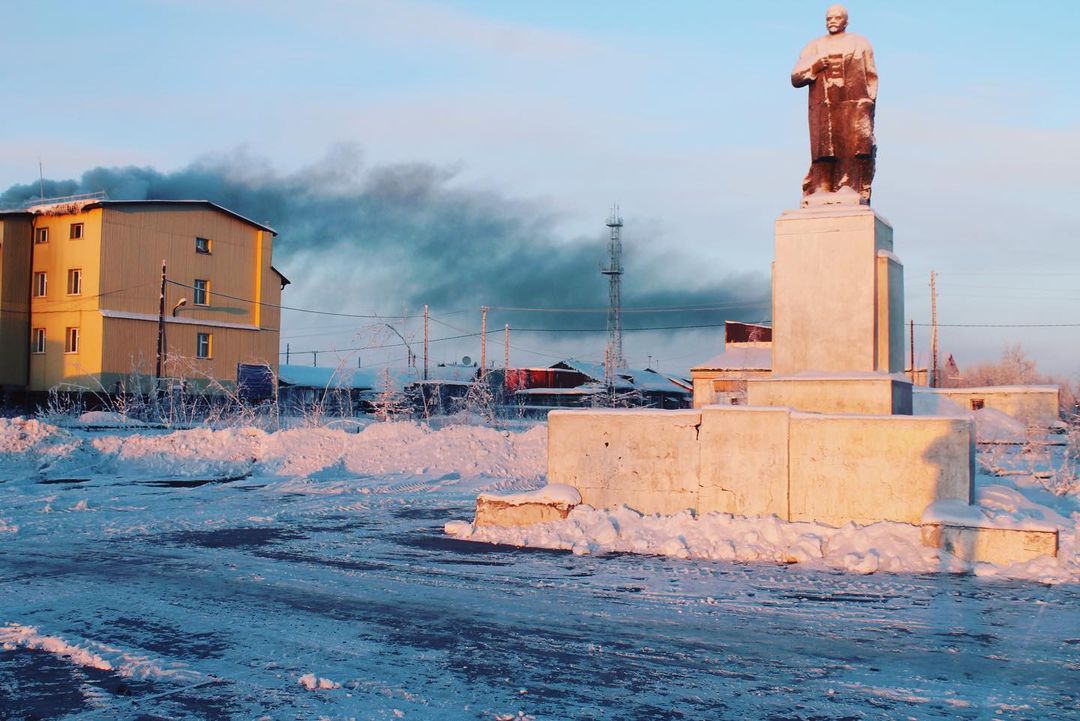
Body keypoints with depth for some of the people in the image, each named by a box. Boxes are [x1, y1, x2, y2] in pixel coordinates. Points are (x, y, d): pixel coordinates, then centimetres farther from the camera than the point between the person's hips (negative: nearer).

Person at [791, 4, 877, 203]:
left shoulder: (860, 43, 19)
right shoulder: (814, 47, 19)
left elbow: (871, 77, 13)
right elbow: (795, 78, 10)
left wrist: (869, 101, -1)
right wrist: (818, 64, -5)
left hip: (855, 106, 0)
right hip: (823, 109, 0)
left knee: (858, 147, -15)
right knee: (824, 152, -10)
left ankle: (858, 195, -18)